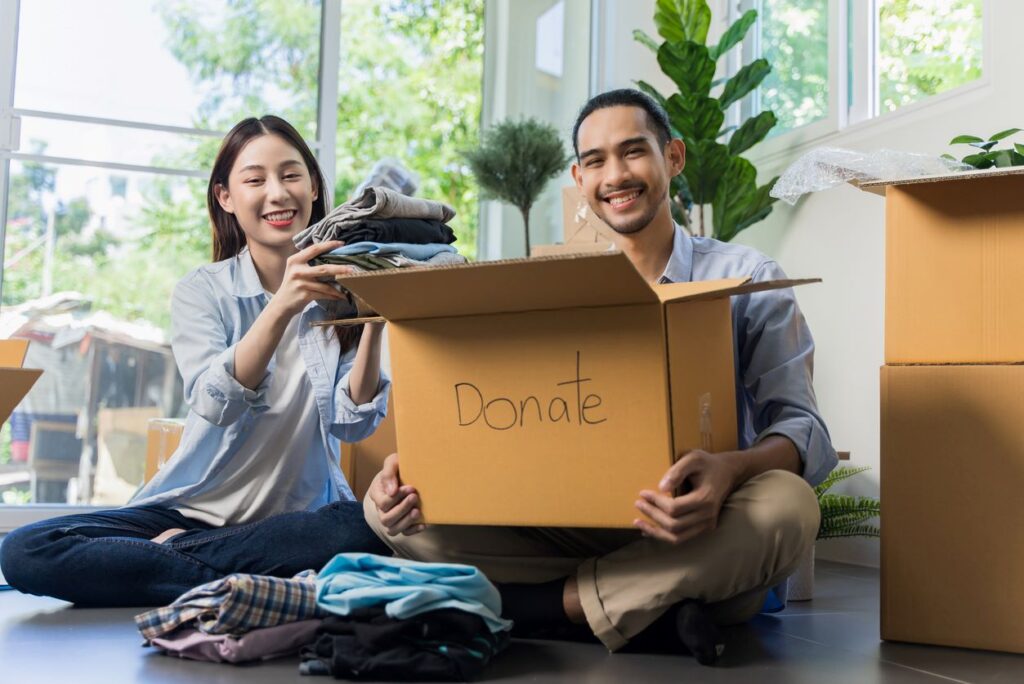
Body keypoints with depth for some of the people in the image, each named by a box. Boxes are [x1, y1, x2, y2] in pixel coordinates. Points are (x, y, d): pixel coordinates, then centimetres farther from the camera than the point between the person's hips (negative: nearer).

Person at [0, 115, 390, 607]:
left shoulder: (338, 289, 0)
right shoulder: (202, 291, -2)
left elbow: (354, 423, -9)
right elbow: (215, 404, -21)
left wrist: (375, 321, -22)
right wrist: (280, 308, -34)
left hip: (299, 514, 0)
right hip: (196, 507, 0)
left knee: (374, 529, -35)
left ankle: (173, 549, -16)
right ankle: (264, 585, -21)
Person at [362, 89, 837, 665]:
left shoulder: (747, 280, 2)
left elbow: (802, 429, -9)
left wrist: (728, 469, -34)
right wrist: (414, 460, -15)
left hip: (692, 545, -2)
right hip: (574, 529, 3)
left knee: (787, 505, -36)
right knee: (391, 501, -14)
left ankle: (546, 604, -22)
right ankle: (652, 609, -21)